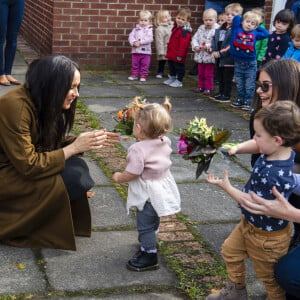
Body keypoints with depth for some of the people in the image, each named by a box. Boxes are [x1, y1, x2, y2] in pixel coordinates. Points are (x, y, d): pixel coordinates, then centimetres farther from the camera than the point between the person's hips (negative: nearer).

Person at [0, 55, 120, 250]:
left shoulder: (43, 102, -1)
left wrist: (88, 141, -7)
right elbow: (29, 166, -28)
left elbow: (52, 144, 8)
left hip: (21, 166, 9)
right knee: (72, 178, -22)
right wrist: (74, 147, -24)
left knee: (78, 168, -10)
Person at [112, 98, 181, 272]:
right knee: (153, 221, 28)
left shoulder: (139, 149, -29)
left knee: (145, 225, 4)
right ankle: (147, 245, 48)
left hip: (149, 193, -9)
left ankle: (150, 257, 12)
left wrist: (119, 177, -7)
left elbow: (132, 174, -27)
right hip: (164, 186, 9)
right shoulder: (165, 142, -6)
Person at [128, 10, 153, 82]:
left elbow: (149, 38, -17)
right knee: (135, 64, 10)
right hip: (135, 51, 3)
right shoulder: (136, 29, 7)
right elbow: (131, 36, 0)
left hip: (145, 51, -3)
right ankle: (134, 75, 21)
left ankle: (143, 75, 15)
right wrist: (133, 43, -19)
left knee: (145, 65, 4)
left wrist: (140, 42, -22)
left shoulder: (149, 29, -3)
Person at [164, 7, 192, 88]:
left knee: (179, 67, 3)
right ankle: (172, 78, 36)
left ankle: (179, 81, 13)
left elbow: (183, 44, -24)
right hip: (171, 53, 10)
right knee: (171, 66, 21)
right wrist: (169, 49, 23)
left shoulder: (185, 31, -21)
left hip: (178, 55, -10)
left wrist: (180, 55, -24)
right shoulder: (176, 27, 10)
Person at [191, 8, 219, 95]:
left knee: (209, 74, 4)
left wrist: (209, 47, -28)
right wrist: (195, 46, -7)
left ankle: (208, 88, 16)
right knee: (200, 73, 17)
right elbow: (195, 38, 9)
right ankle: (201, 86, 30)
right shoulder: (201, 28, 6)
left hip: (210, 56, -6)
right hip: (200, 55, 6)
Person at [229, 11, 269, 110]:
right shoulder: (237, 30, -4)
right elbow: (236, 18, -8)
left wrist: (257, 27, 4)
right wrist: (243, 19, 6)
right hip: (238, 63, 1)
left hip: (250, 64, -1)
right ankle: (240, 100, 26)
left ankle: (248, 101, 13)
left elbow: (266, 33, 6)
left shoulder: (255, 34, 0)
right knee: (239, 84, 14)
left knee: (249, 85, 5)